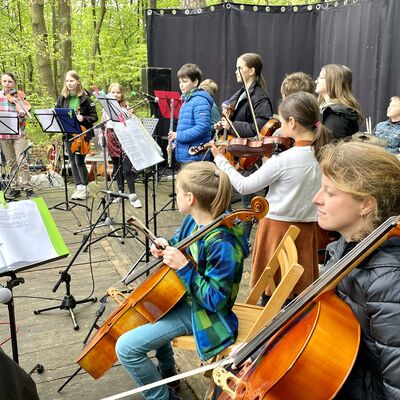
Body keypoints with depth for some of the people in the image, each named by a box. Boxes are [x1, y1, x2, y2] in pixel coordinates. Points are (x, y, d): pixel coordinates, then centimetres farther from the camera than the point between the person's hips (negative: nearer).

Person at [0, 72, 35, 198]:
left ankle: (28, 188, 2)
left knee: (23, 162, -8)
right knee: (11, 163, 11)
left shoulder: (19, 96, -1)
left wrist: (22, 113, -23)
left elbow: (22, 117, -3)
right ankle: (15, 188, 20)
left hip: (18, 133, -2)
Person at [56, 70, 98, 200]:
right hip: (68, 133, 5)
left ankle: (84, 187, 7)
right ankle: (79, 186, 20)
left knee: (79, 161, -9)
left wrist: (83, 118, -21)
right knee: (73, 161, 9)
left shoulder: (85, 98, -5)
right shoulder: (62, 98, 6)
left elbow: (94, 117, -4)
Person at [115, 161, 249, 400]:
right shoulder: (194, 220, -7)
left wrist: (184, 268, -33)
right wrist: (166, 247, -7)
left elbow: (215, 300, -29)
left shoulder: (222, 245, -33)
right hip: (182, 296, 10)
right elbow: (181, 243, 15)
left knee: (126, 347, -15)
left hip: (200, 312, -9)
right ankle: (167, 371, 41)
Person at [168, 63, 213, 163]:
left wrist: (178, 135, -19)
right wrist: (175, 143, 10)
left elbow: (203, 127, -24)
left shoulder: (200, 101, -14)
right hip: (185, 155, 10)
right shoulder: (187, 101, 15)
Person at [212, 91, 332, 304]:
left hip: (278, 228, -6)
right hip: (308, 230, 6)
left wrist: (220, 159, -1)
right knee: (300, 289, 17)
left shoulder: (282, 160, -21)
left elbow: (244, 186, -12)